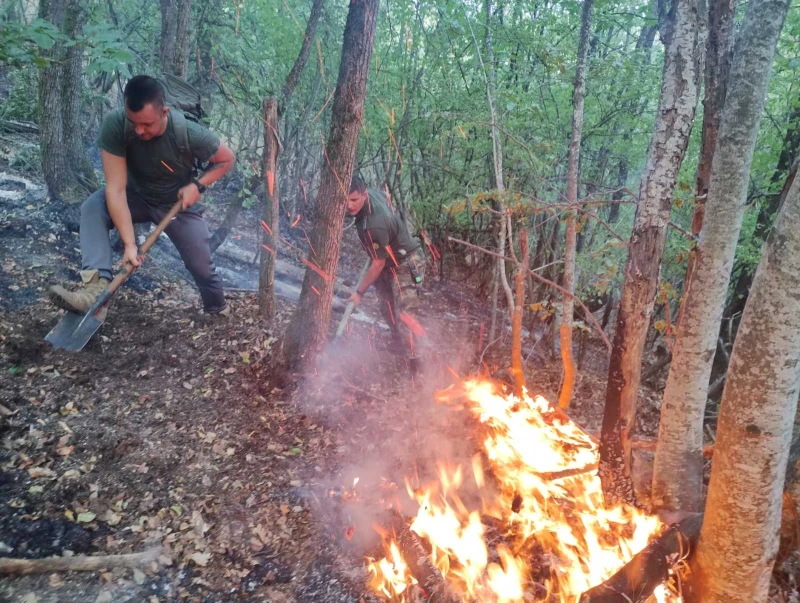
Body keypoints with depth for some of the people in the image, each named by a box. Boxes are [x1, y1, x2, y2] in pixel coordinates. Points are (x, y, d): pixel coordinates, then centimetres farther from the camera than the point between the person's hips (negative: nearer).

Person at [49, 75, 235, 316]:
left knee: (202, 268, 5)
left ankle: (218, 310, 36)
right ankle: (97, 285, -37)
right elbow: (116, 189, -34)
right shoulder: (115, 125, -32)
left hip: (178, 204, -1)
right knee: (92, 208, -27)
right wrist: (129, 243, -39)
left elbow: (227, 159, -13)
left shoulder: (189, 134, -34)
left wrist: (197, 185, -27)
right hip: (136, 195, 1)